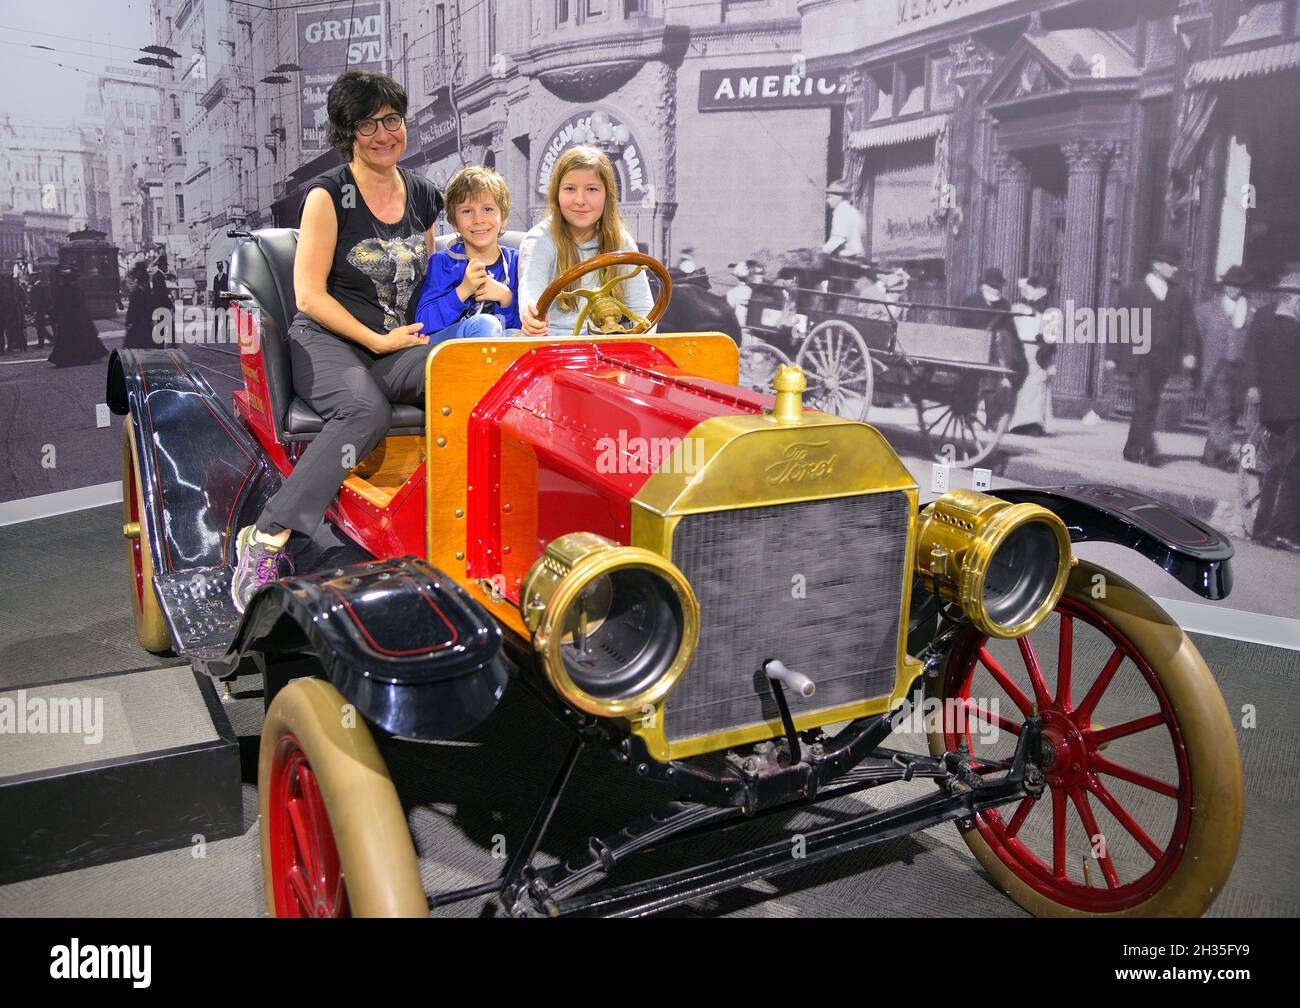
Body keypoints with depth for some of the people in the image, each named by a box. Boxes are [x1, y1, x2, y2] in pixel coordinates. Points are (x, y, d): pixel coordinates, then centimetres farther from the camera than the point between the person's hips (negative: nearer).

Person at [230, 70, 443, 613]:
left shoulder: (422, 195, 14)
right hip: (326, 340, -4)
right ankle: (266, 538, -35)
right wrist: (377, 340, -11)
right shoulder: (328, 195, -2)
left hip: (399, 344, 5)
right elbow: (309, 295, -6)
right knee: (365, 411, -38)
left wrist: (423, 331, 8)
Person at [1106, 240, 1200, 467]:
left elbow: (1188, 325, 8)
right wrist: (1112, 355, -5)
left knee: (1149, 406, 7)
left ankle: (1132, 450, 16)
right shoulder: (1131, 292, 3)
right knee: (1145, 403, -13)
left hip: (1164, 360, 4)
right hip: (1138, 357, -4)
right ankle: (1148, 450, -13)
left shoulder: (1180, 295, 13)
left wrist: (1190, 352, -6)